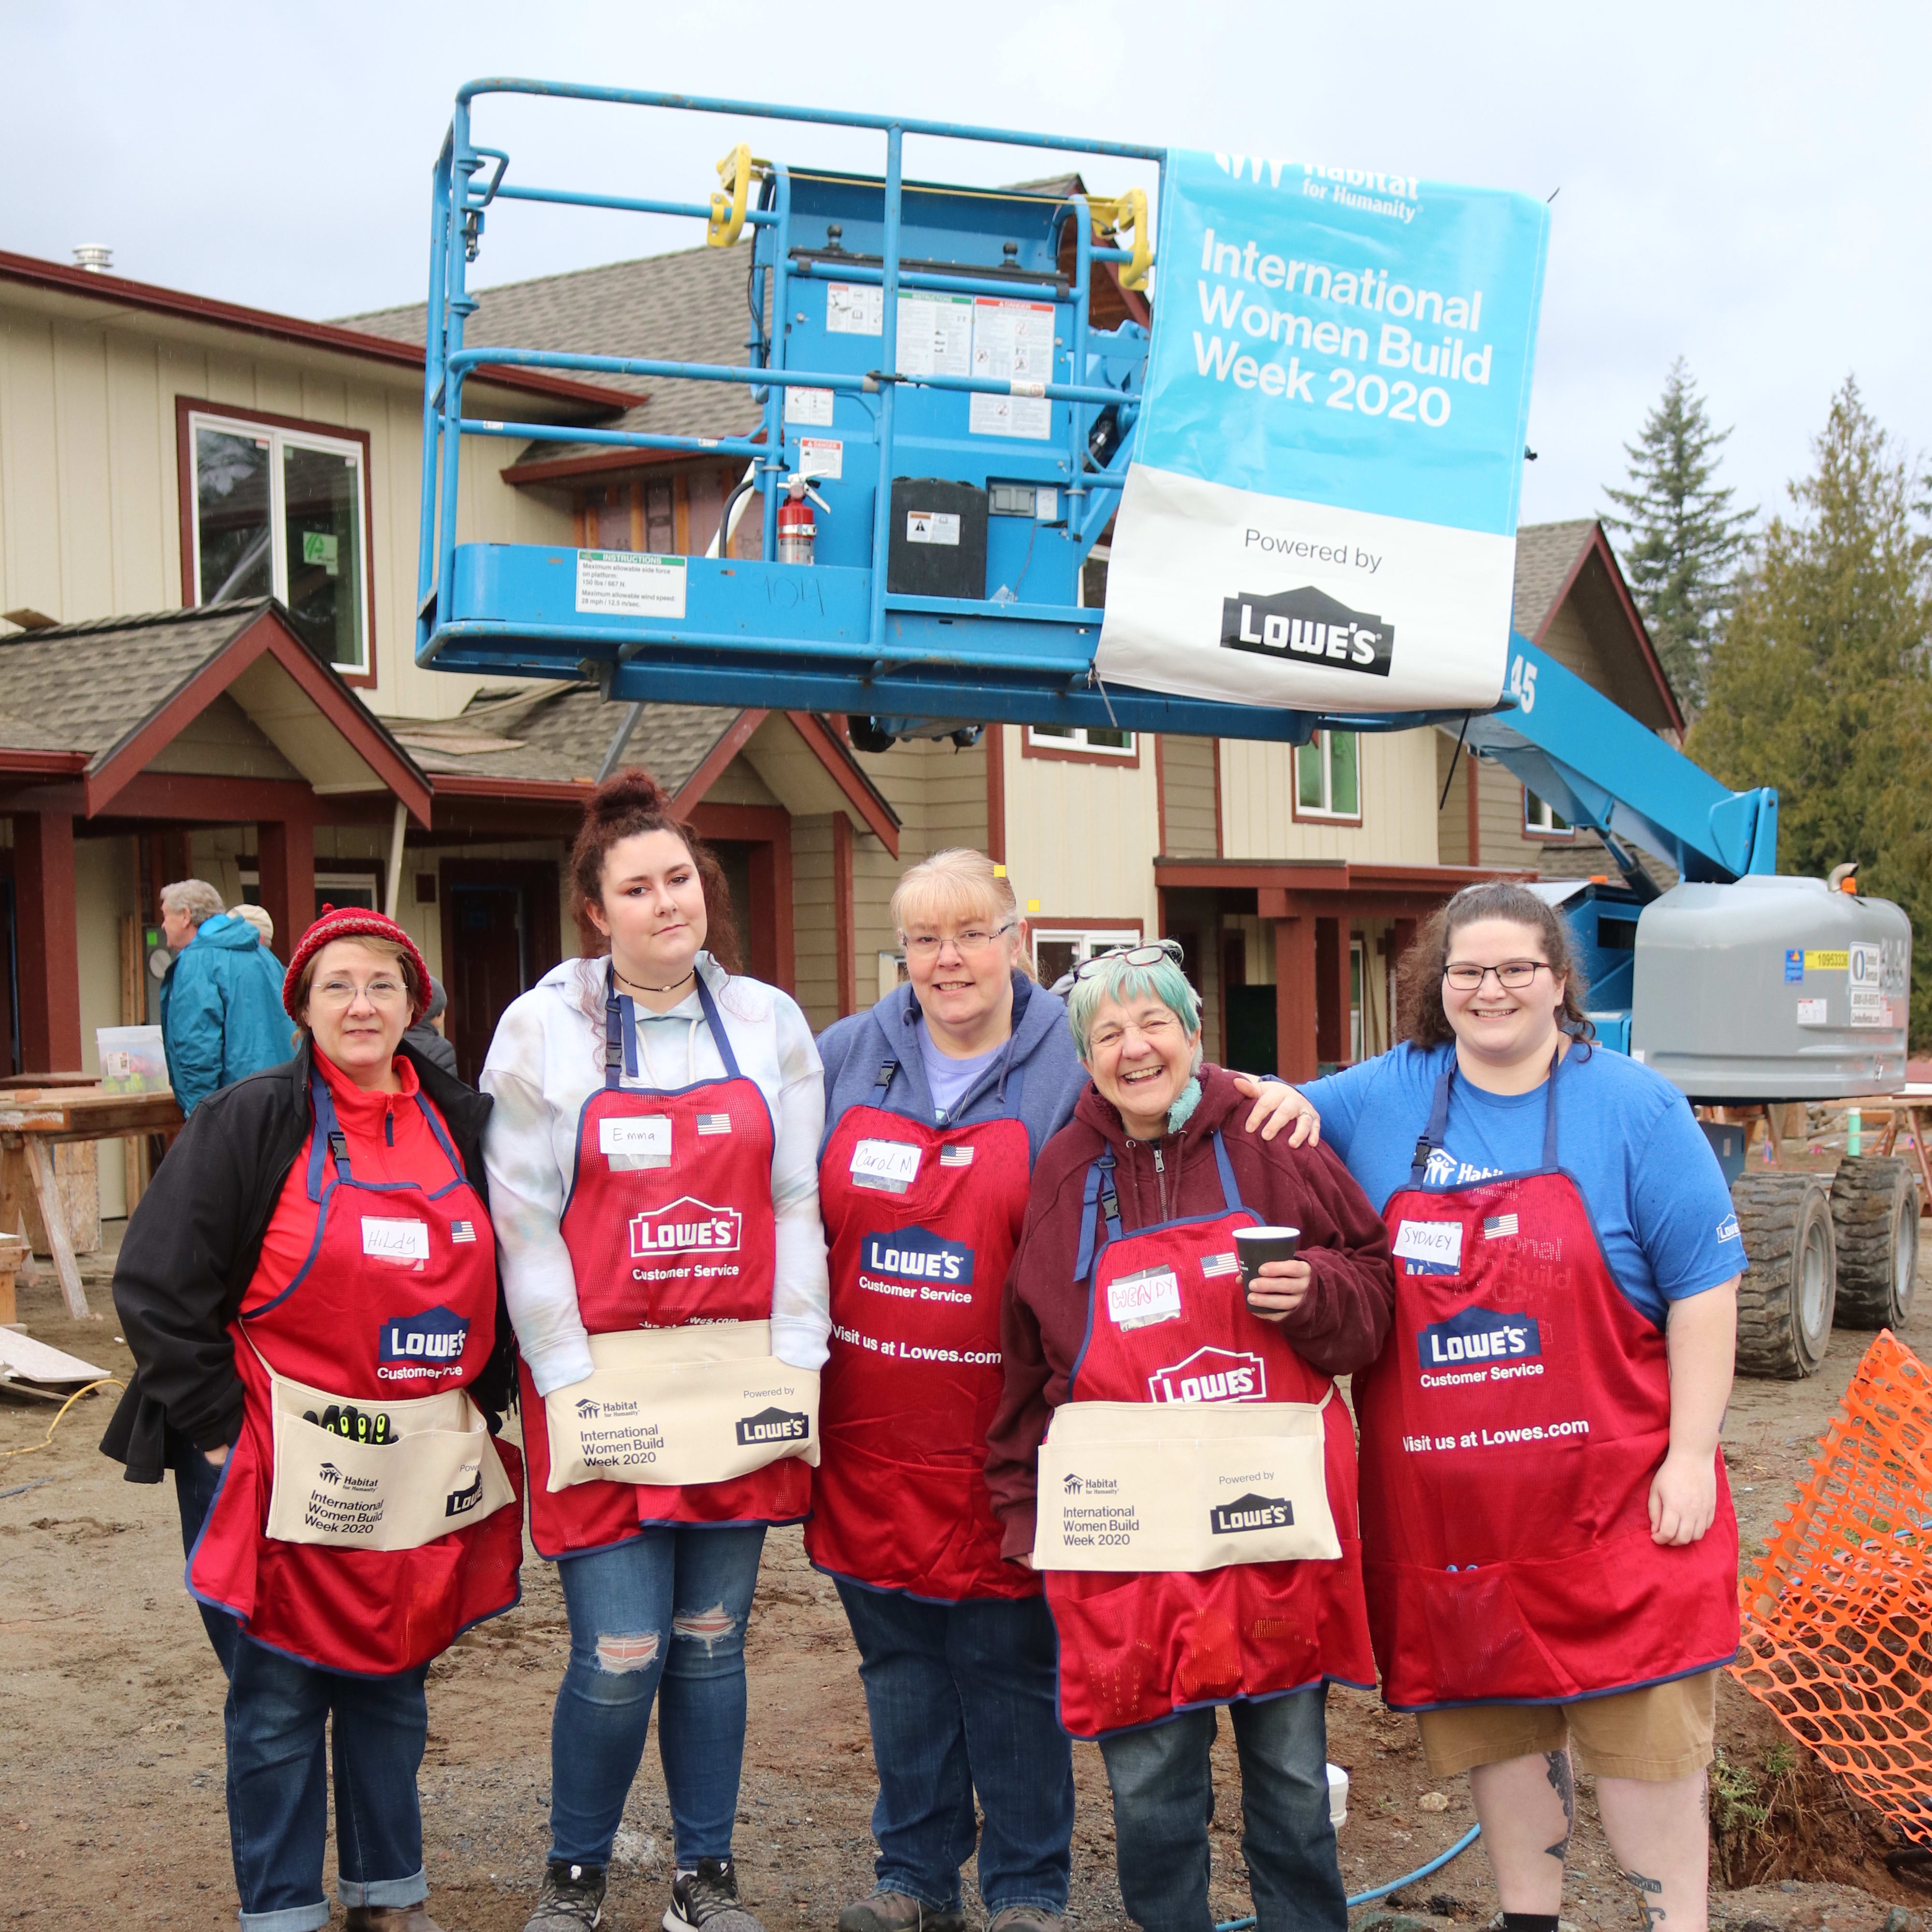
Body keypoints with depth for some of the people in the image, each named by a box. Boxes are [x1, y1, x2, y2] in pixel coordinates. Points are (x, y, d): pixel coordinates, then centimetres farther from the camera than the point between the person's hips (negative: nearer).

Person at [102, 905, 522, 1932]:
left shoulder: (460, 1123, 6)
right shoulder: (249, 1121, -6)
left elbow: (502, 1278, 16)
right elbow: (156, 1284, -7)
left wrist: (483, 1405, 8)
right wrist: (220, 1427, -9)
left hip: (425, 1469, 4)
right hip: (287, 1474, -4)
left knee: (392, 1688, 16)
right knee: (279, 1702, 5)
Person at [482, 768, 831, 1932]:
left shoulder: (769, 1022, 6)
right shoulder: (545, 1027, -2)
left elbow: (799, 1209, 5)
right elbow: (525, 1223, -4)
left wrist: (793, 1370, -1)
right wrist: (573, 1386, -8)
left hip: (740, 1379, 3)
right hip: (606, 1384, -2)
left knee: (713, 1643, 10)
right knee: (620, 1657, -3)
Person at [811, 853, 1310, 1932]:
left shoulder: (1070, 1071, -3)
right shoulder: (843, 1062, 6)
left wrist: (1265, 1098, -20)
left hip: (998, 1446, -3)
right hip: (870, 1436, 3)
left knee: (1011, 1668, 6)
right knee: (899, 1665, 14)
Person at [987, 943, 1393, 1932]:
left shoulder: (1272, 1146, 1)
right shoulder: (1062, 1176, 5)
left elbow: (1371, 1287, 8)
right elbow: (1025, 1360, 12)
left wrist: (1314, 1294, -13)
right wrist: (1027, 1510, 10)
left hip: (1276, 1511, 0)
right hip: (1126, 1528, 0)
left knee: (1293, 1770, 12)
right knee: (1148, 1784, 5)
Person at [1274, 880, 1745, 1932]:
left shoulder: (1633, 1105, -2)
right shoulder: (1379, 1100, 5)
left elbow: (1702, 1285, -3)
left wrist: (1691, 1457, -8)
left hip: (1610, 1489, -3)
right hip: (1443, 1501, 3)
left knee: (1644, 1732, -1)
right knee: (1494, 1721, 14)